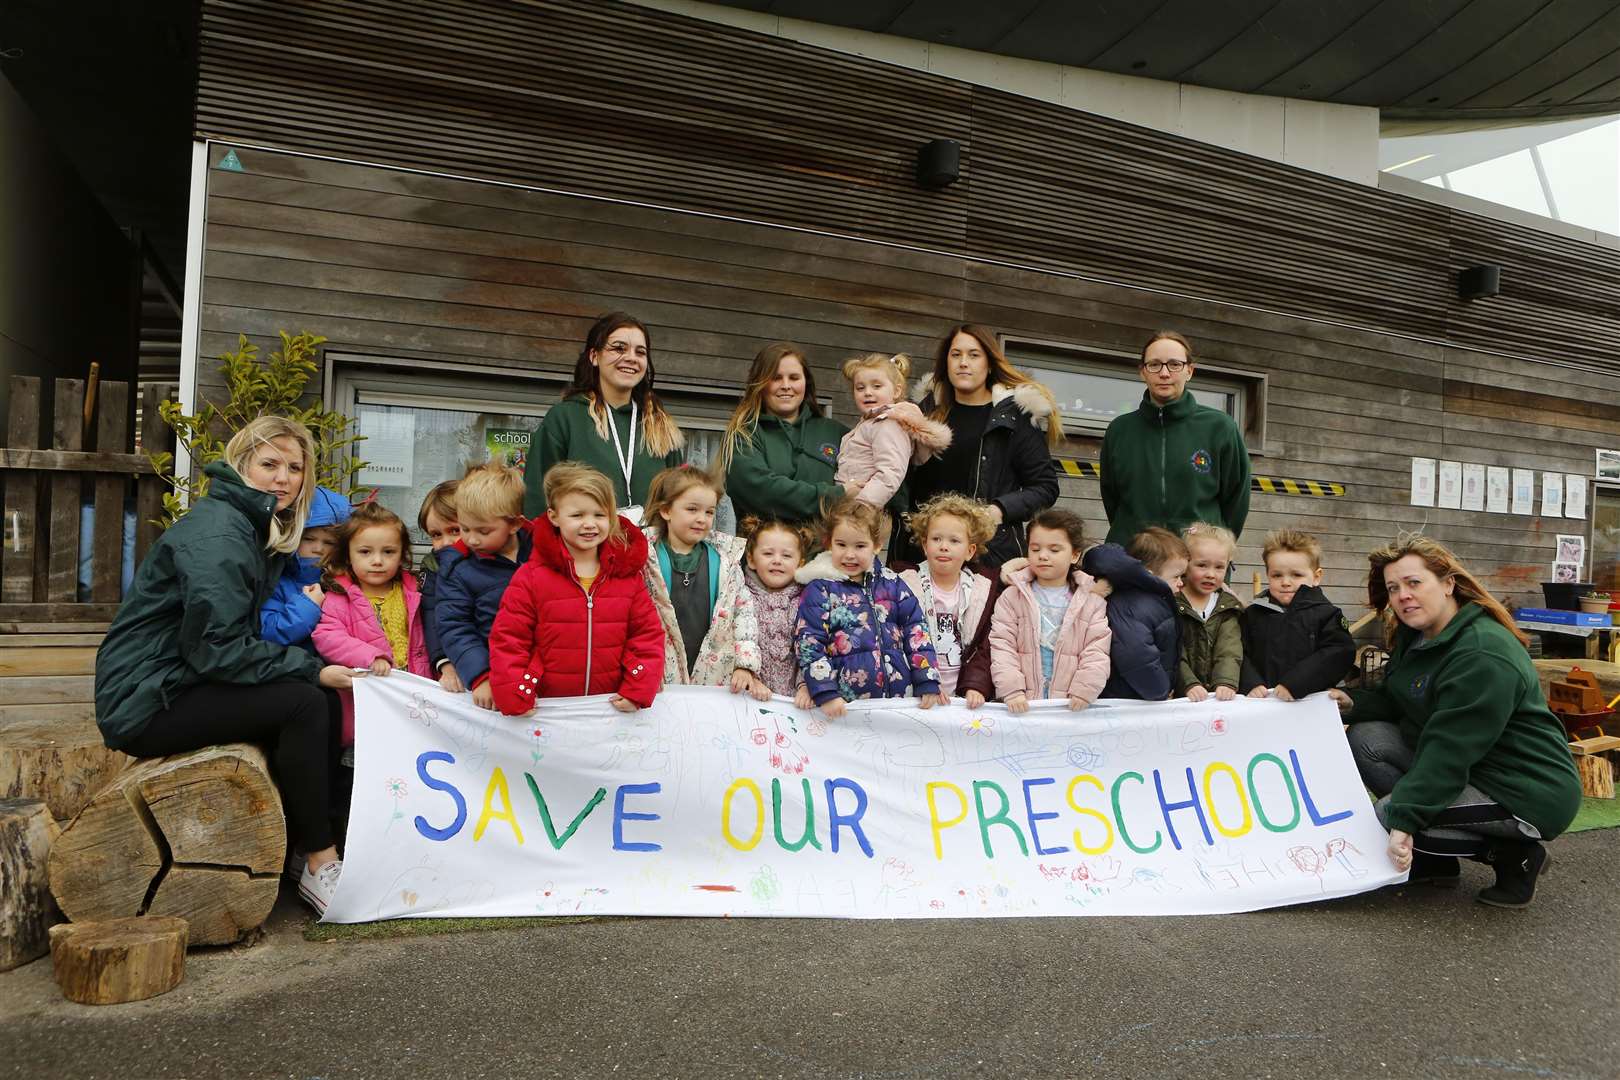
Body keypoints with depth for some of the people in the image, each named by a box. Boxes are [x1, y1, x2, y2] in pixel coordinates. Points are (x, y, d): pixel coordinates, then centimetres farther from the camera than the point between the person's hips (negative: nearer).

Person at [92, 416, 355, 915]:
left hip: (181, 684, 9)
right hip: (146, 704, -9)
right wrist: (311, 669, -21)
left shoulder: (261, 529, 12)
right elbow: (217, 648, -24)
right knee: (304, 704, -22)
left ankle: (314, 843, 1)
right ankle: (318, 866, -14)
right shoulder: (217, 534, -18)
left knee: (326, 705, -4)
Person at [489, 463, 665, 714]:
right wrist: (513, 696, -13)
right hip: (549, 708, -1)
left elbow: (647, 634, 3)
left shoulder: (627, 574, 2)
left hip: (612, 706, 1)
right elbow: (508, 640, -4)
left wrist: (639, 688, -8)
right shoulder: (531, 577, -5)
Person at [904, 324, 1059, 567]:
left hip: (993, 548, -3)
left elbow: (1045, 487, -1)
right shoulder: (930, 408, 10)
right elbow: (911, 478, 17)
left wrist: (999, 510, -14)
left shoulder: (1017, 413, -2)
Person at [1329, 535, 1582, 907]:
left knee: (1381, 818, -21)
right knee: (1366, 738, -3)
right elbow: (1396, 700, 11)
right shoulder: (1416, 636, 5)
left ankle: (1514, 853, -4)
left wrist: (1404, 819, -32)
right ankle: (1436, 859, 6)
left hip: (1528, 793, -10)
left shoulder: (1483, 656, -25)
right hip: (1468, 768, 10)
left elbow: (1450, 749, -30)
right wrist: (1353, 702, -11)